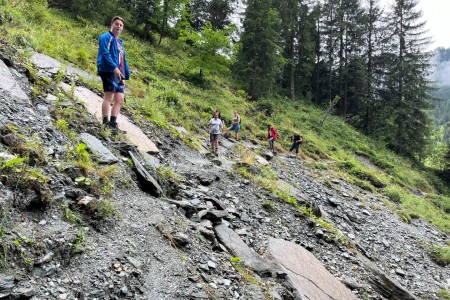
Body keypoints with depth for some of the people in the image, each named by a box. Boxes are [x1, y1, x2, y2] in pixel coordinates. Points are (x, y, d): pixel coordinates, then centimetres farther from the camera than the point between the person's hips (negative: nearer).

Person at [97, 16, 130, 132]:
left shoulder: (119, 42, 27)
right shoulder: (106, 37, 0)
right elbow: (105, 53, -15)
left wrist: (124, 76, 19)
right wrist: (114, 67, -25)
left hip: (118, 74, 9)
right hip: (109, 71, -9)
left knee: (120, 99, 4)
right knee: (109, 96, -15)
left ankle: (113, 123, 7)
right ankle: (106, 122, -16)